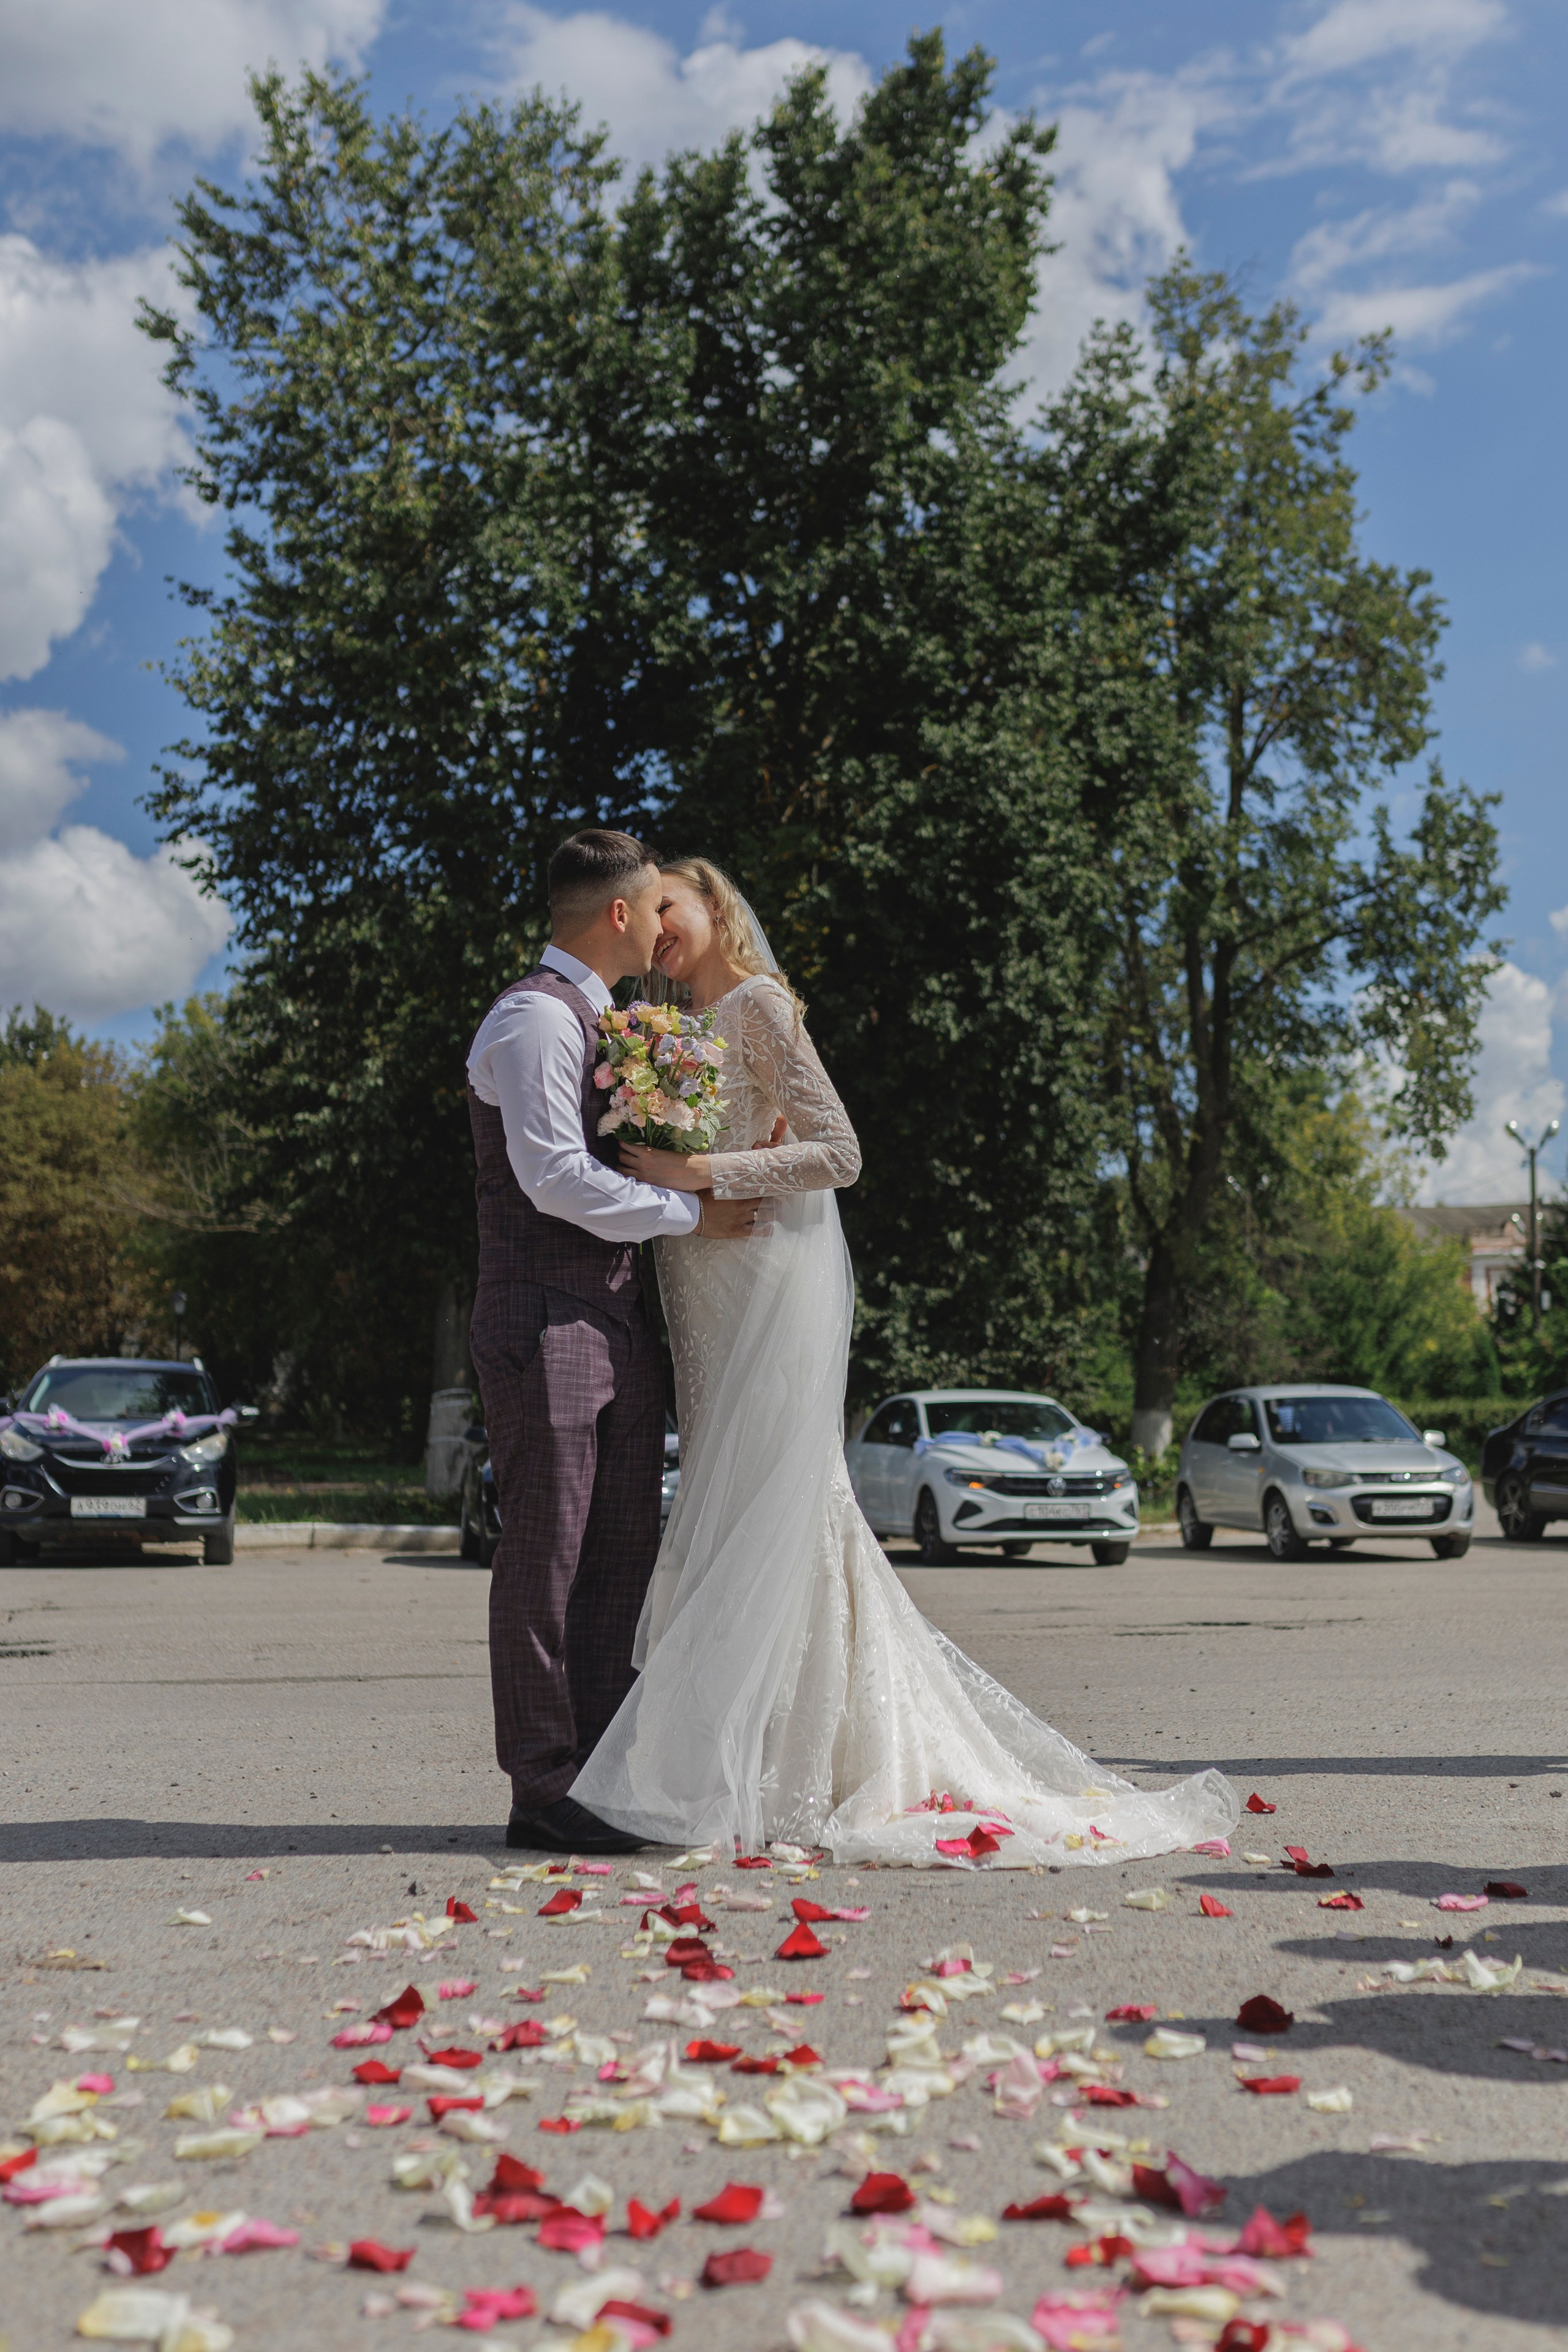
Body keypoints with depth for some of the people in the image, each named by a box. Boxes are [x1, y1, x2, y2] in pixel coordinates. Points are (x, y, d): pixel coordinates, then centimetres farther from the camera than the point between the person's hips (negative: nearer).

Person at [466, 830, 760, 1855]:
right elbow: (555, 1178, -20)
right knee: (547, 1556, -4)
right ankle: (542, 1791, 4)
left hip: (617, 1319, 10)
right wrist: (692, 1211, -14)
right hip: (547, 1320, -10)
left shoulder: (603, 1020, 20)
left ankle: (601, 1775, 18)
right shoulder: (535, 1017, -11)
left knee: (624, 1554, 10)